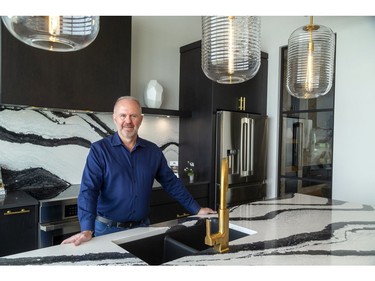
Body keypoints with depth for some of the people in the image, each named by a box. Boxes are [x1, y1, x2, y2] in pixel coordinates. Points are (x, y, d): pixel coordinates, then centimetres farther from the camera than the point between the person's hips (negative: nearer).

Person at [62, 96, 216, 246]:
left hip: (142, 227, 4)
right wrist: (87, 230, -29)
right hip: (109, 229, -3)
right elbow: (89, 190, -16)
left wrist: (197, 209, 9)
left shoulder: (153, 151, 2)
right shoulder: (99, 149, -9)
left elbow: (172, 183, 8)